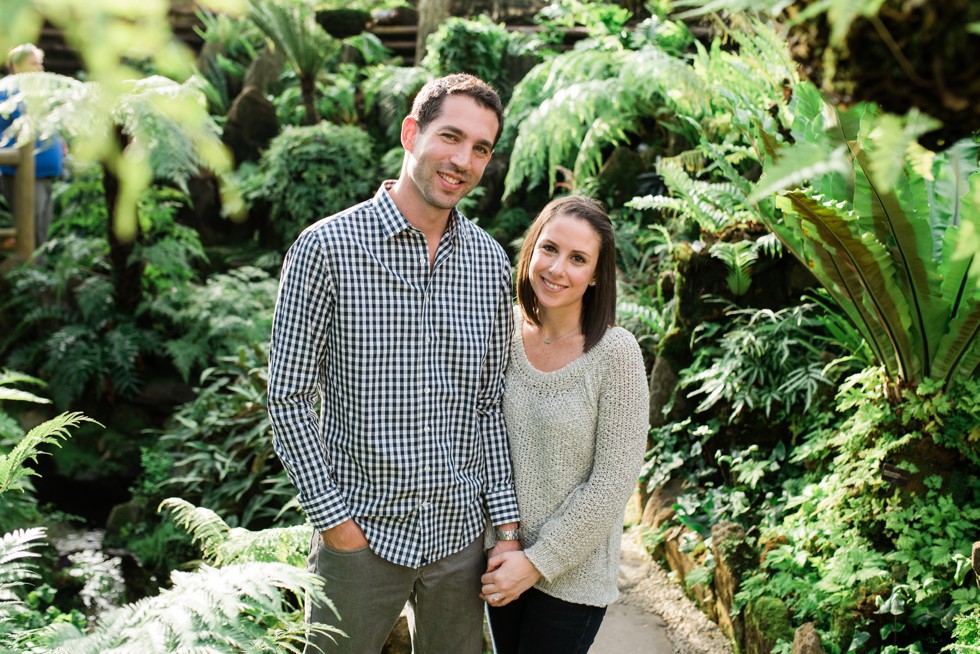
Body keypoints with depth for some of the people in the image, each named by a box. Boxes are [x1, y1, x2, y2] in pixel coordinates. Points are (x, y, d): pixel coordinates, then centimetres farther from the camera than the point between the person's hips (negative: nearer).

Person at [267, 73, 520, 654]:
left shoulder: (492, 263, 3)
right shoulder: (327, 247, -10)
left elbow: (491, 404, 8)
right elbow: (289, 396, -8)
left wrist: (508, 525, 4)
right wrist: (334, 518, -10)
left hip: (460, 532, 4)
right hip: (360, 531, -3)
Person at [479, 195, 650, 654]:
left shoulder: (615, 353, -18)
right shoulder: (506, 331, -5)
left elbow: (613, 483, -16)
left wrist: (538, 562, -14)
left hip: (573, 576, -5)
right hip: (502, 560, 5)